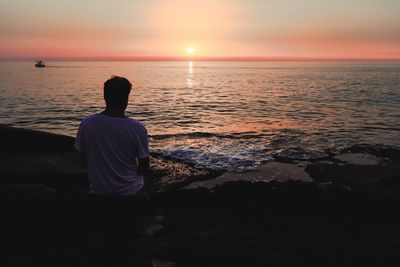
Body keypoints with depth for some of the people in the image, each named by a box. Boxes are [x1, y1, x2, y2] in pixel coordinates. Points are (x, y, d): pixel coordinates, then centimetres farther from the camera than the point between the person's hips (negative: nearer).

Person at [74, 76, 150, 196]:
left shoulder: (86, 124, -13)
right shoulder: (137, 129, -20)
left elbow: (84, 159, -2)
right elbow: (144, 167, -13)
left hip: (99, 189, 3)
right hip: (130, 190, -3)